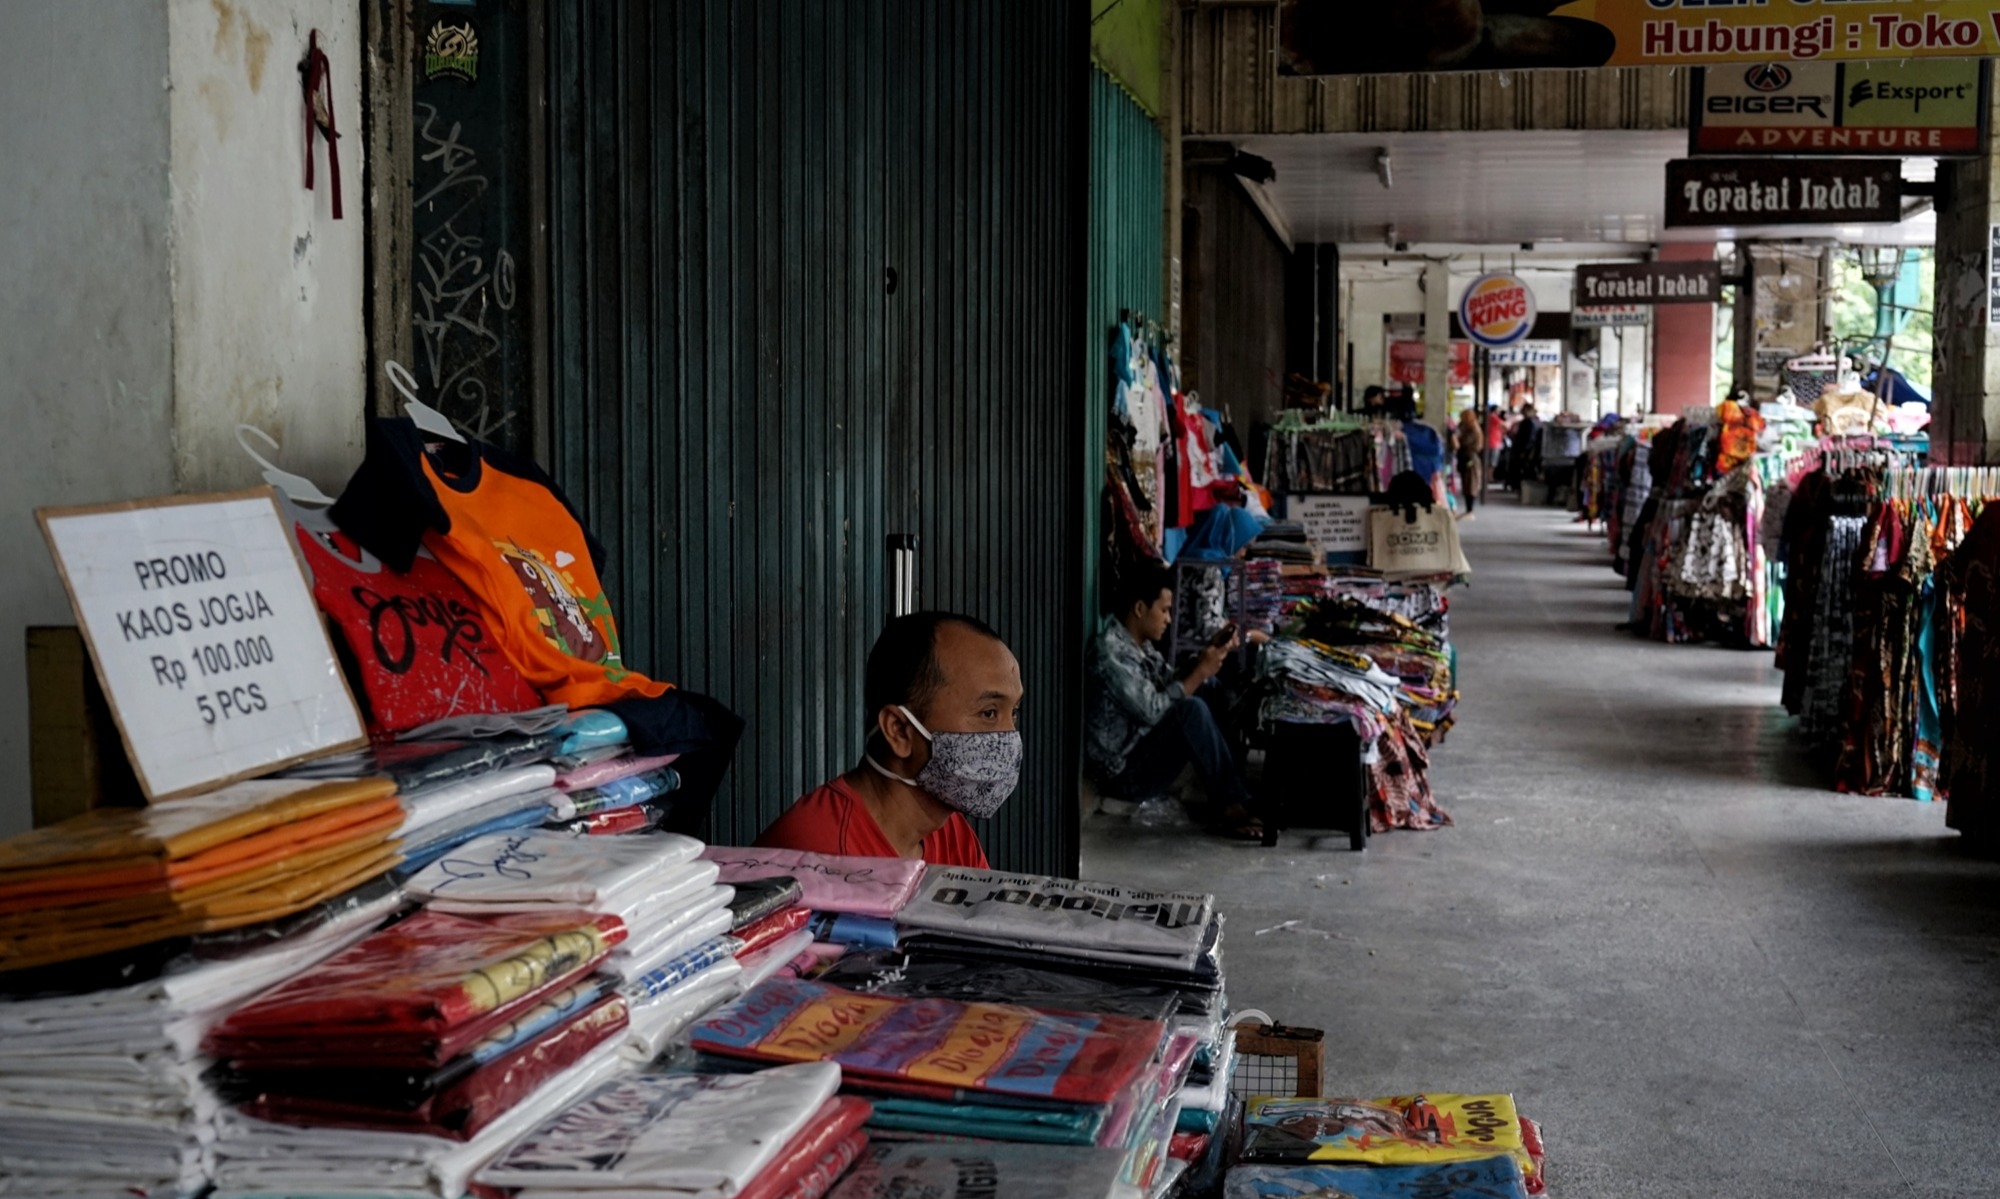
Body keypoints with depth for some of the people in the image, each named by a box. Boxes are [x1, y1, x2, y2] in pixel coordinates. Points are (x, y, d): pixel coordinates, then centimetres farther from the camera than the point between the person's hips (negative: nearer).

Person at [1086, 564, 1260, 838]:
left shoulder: (1140, 644, 9)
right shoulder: (1112, 653, -22)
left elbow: (1172, 687, 11)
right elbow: (1153, 711, -25)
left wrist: (1208, 658, -3)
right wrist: (1201, 672, -18)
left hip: (1143, 751, 10)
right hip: (1124, 772, -10)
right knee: (1192, 710, -28)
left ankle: (1230, 797, -3)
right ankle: (1229, 807, -19)